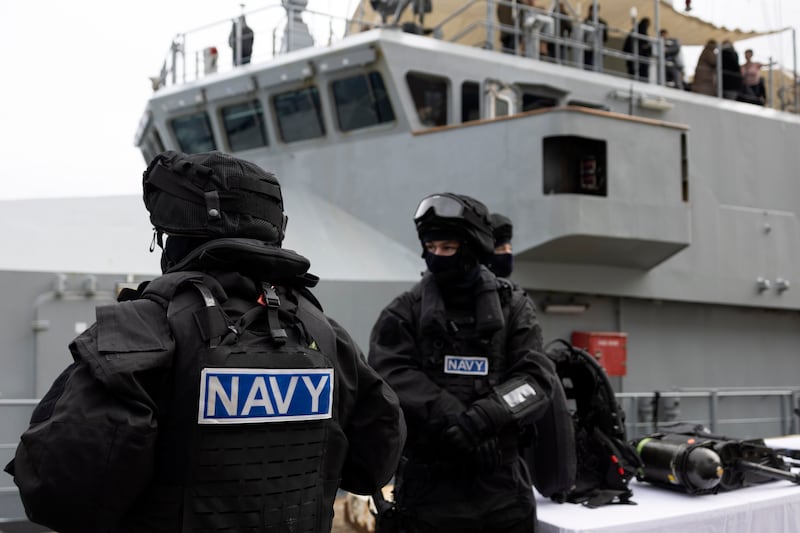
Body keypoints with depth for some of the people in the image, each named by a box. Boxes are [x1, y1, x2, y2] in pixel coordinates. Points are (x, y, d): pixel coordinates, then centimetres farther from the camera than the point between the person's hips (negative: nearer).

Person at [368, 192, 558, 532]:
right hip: (429, 483, -1)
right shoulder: (404, 312, 4)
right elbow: (394, 378, -10)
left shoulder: (514, 307, 7)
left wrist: (483, 418, -21)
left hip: (502, 484, 2)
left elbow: (536, 379, -4)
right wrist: (451, 417, -23)